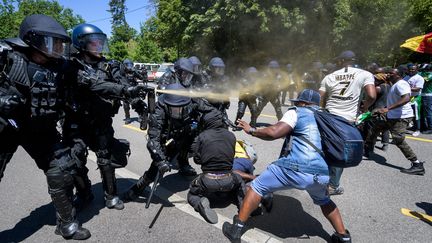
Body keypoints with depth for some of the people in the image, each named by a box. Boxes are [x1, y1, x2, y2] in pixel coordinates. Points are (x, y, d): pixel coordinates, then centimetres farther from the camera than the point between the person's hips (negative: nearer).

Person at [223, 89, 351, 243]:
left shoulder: (297, 113, 3)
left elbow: (273, 133, -11)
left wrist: (251, 130, 4)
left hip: (298, 169, -6)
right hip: (324, 174, 6)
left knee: (257, 186, 11)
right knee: (323, 200, 39)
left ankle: (236, 230, 13)